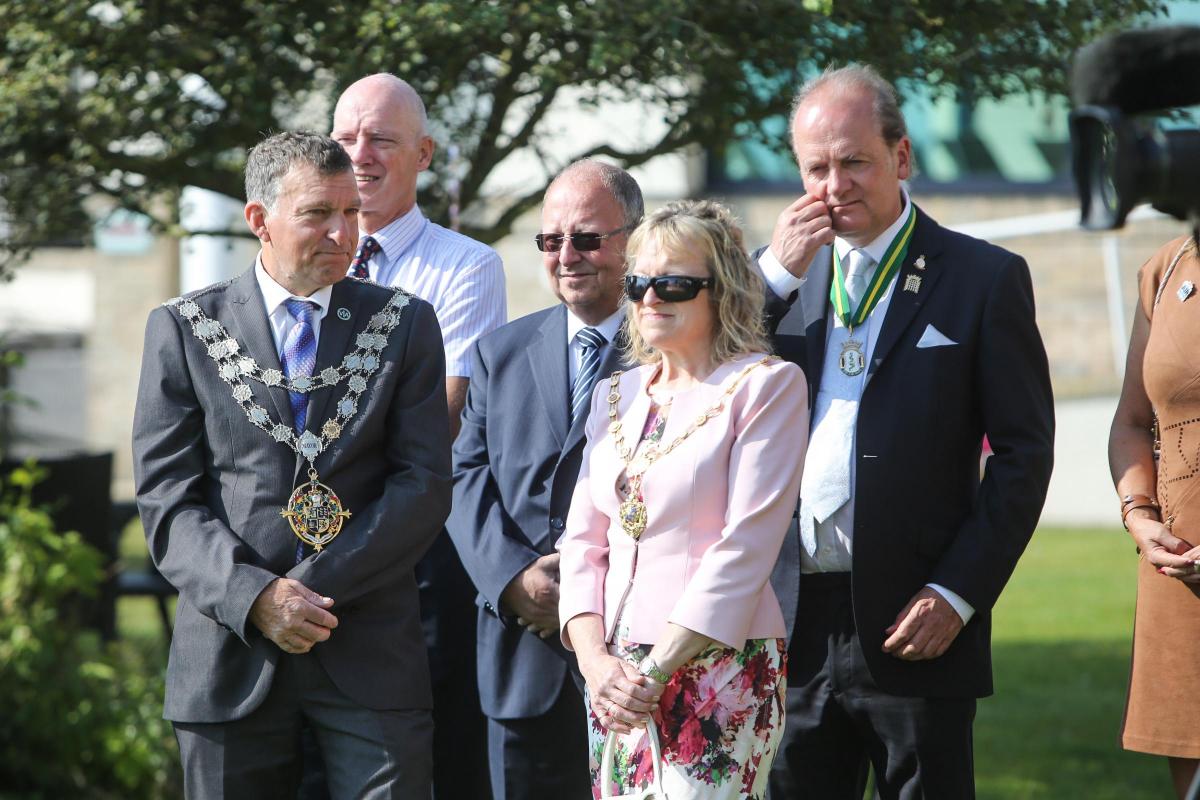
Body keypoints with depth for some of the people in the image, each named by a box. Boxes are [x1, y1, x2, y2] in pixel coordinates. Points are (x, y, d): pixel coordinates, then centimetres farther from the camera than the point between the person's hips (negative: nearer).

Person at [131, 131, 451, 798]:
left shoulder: (405, 325, 8)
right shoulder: (183, 329, 6)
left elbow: (424, 486, 0)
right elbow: (168, 500, 0)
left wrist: (312, 589, -11)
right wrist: (253, 596, -16)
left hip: (370, 654, 0)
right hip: (230, 659, 0)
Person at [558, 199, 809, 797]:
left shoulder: (766, 385, -4)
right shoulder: (617, 395, 15)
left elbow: (746, 546, -11)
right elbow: (583, 539, 12)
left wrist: (657, 669, -13)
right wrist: (595, 658, -5)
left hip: (720, 667, -6)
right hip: (615, 675, 6)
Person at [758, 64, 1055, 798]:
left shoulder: (982, 278, 0)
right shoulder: (783, 273, 13)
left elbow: (1024, 454, -3)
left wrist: (958, 593, -10)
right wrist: (775, 275, -5)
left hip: (916, 628, -3)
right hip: (793, 625, 4)